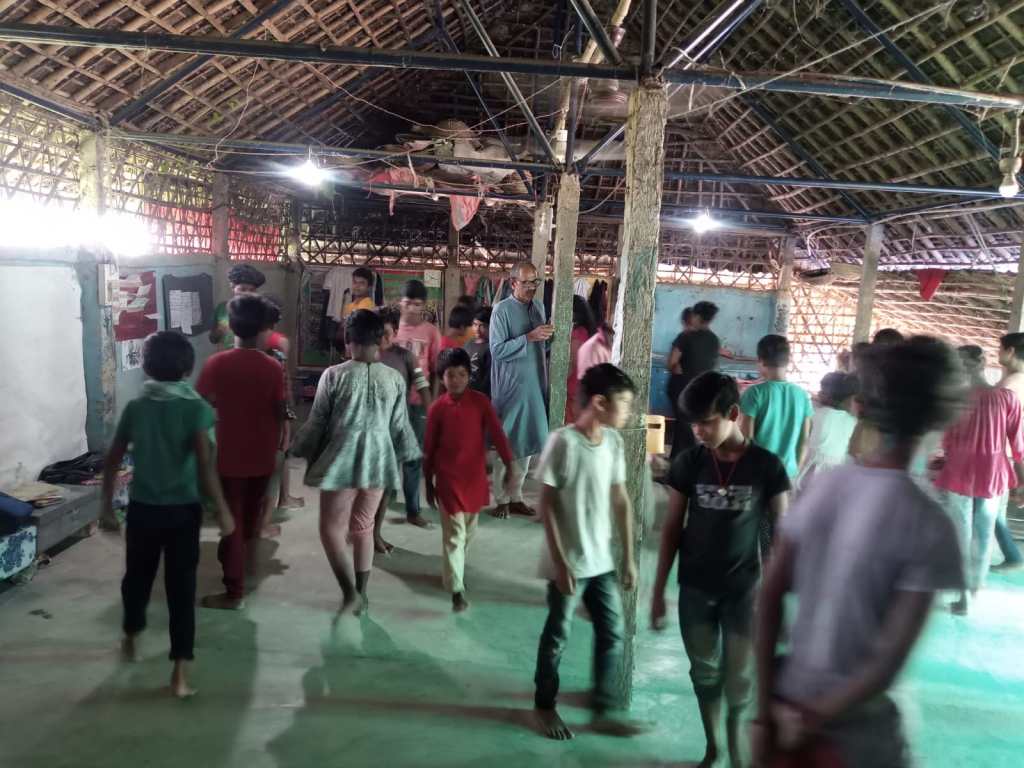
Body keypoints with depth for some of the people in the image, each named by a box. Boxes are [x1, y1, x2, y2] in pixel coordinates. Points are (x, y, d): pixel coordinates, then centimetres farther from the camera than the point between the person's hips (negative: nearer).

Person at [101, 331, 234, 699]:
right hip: (182, 510, -3)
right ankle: (180, 672, 2)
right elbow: (205, 465, -19)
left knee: (137, 576, 24)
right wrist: (222, 510, -13)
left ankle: (130, 638, 46)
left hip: (141, 508, 4)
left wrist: (107, 499, 19)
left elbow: (113, 458, 6)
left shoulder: (135, 407, 0)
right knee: (181, 587, 2)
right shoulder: (196, 408, -13)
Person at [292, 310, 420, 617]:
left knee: (332, 528, 7)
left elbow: (317, 422, -4)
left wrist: (307, 454, 11)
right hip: (378, 461, 4)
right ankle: (362, 594, 23)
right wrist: (404, 457, 20)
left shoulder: (334, 375, -11)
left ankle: (350, 593, -1)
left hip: (341, 461, -4)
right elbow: (400, 425, 5)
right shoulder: (395, 378, -2)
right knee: (364, 527, 16)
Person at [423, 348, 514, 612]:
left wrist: (509, 466, -15)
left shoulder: (481, 402, -4)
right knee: (454, 534, -5)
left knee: (469, 531, 18)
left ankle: (454, 570, 43)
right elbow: (429, 448, 2)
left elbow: (497, 434, -7)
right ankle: (456, 590, -2)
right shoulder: (437, 408, -5)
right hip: (448, 479, -2)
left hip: (475, 477, 2)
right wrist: (428, 483, 5)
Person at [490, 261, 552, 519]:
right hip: (509, 387, -6)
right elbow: (497, 350, -16)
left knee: (526, 443, 11)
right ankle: (501, 499, 13)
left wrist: (547, 336, -1)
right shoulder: (502, 309, -10)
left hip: (534, 385, 6)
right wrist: (529, 337, -22)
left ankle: (515, 496, 22)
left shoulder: (538, 306, 10)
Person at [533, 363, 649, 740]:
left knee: (612, 634, 13)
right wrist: (560, 562, -16)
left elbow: (620, 501, 7)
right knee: (557, 636, 11)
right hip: (569, 562, -6)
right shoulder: (563, 441, -19)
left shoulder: (613, 440, 1)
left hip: (602, 560, 6)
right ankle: (544, 706, 31)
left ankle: (604, 711, 29)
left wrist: (628, 557, 8)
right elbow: (547, 505, -16)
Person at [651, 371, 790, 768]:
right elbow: (672, 528, -1)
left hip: (744, 588, -1)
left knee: (739, 676, 6)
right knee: (705, 672, 13)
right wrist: (658, 591, -1)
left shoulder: (767, 466, -11)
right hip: (695, 588, 2)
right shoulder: (688, 463, -7)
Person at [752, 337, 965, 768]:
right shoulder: (929, 526, -18)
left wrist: (764, 711, -1)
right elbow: (892, 655, -21)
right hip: (855, 724, -4)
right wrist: (817, 719, -9)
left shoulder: (821, 488, -5)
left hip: (790, 698, 5)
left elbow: (768, 599, -5)